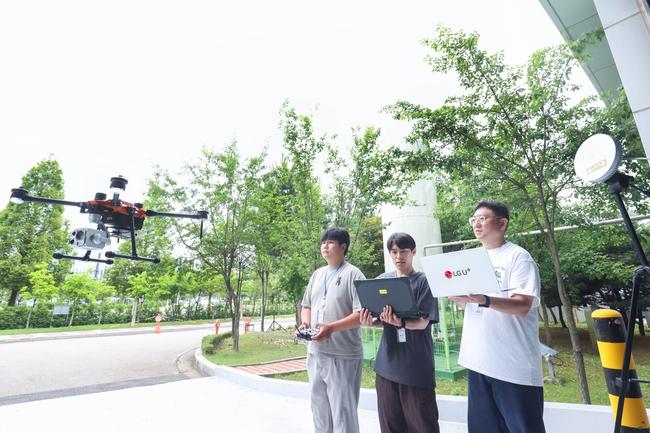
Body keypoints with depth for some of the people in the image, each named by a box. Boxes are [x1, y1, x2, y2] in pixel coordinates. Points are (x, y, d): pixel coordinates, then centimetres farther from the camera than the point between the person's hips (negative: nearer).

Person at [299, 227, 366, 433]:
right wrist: (305, 323, -3)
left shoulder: (353, 274, -10)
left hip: (343, 356, -7)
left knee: (343, 412, 6)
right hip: (316, 353, 7)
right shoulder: (317, 274, 11)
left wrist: (332, 327, -26)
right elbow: (306, 306, 18)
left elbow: (362, 314, -16)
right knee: (319, 408, 21)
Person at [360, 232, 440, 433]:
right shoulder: (382, 280, 6)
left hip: (417, 365, -3)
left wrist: (400, 323, -32)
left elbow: (423, 322, -12)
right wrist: (370, 321, -15)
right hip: (388, 364, 4)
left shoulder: (423, 281, -5)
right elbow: (380, 319, 8)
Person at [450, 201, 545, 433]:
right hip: (479, 360, 6)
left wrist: (485, 300, -34)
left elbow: (522, 305, -17)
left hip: (514, 364, -6)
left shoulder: (518, 256, -7)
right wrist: (456, 295, -8)